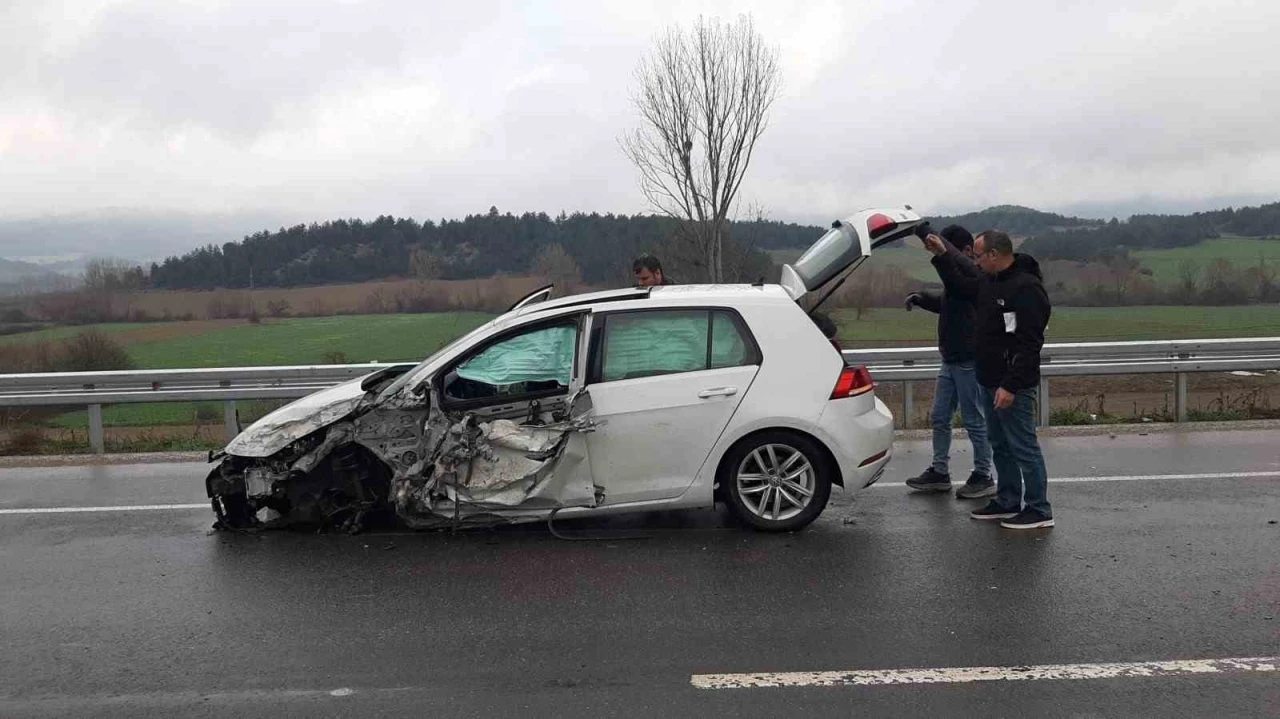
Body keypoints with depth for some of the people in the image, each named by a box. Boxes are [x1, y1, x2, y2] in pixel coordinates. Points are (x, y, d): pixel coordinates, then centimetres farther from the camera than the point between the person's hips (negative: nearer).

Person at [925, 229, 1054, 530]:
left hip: (1013, 386, -10)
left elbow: (1028, 344, -24)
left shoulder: (1027, 288, -19)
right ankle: (1008, 502, 28)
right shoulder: (988, 280, 9)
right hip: (990, 382, 10)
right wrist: (942, 255, 14)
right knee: (1000, 446, 17)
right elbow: (959, 283, 29)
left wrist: (1011, 386, -26)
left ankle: (1038, 510, 5)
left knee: (1023, 447, -4)